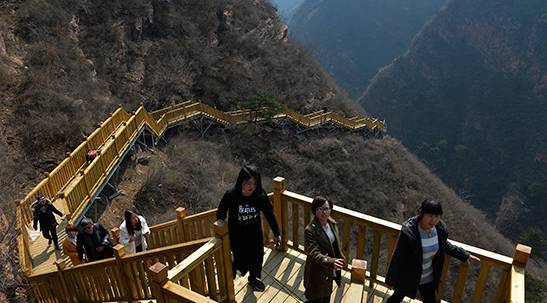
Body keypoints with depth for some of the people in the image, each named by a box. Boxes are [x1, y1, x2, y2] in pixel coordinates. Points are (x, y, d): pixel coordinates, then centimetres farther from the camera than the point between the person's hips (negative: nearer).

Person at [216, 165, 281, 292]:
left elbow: (269, 214, -7)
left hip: (255, 235, 3)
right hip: (237, 237, -3)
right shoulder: (230, 196, -25)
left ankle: (253, 278, 52)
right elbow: (220, 215, -10)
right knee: (242, 261, 4)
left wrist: (277, 233, -2)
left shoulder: (260, 195, -20)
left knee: (256, 258, 19)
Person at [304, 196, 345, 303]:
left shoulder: (332, 223, -4)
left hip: (329, 270, 7)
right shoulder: (310, 230, -27)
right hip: (317, 272, -7)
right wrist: (331, 262, -43)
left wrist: (340, 258, 12)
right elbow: (314, 254, -32)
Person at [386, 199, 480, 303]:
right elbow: (398, 256, -22)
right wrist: (392, 279, -14)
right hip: (407, 278, -4)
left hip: (428, 278, 5)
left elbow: (444, 245, 8)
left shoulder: (440, 228, -15)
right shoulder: (408, 231, -32)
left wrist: (464, 255, 9)